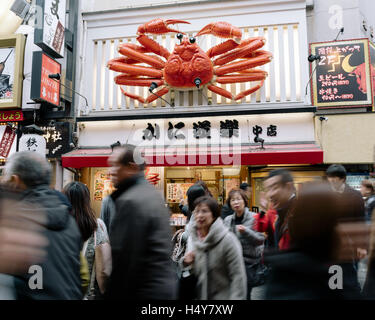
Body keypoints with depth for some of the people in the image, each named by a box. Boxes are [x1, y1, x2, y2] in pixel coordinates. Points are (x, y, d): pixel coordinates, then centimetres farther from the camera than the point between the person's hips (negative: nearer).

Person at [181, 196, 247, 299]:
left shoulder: (228, 239, -19)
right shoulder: (192, 238, 0)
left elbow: (238, 275, -18)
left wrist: (236, 297, -21)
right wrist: (186, 262, -7)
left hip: (223, 296, -5)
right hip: (199, 295, 5)